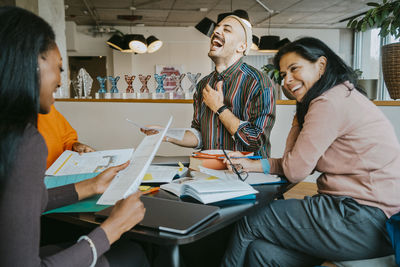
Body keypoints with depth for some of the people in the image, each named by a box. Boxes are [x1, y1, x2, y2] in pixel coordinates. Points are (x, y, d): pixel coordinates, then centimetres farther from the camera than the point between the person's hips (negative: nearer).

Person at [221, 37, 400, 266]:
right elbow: (302, 163, 15)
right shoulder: (341, 97, 16)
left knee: (249, 224, -2)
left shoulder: (330, 102, -15)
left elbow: (294, 171, -9)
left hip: (367, 222, -9)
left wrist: (296, 125, 4)